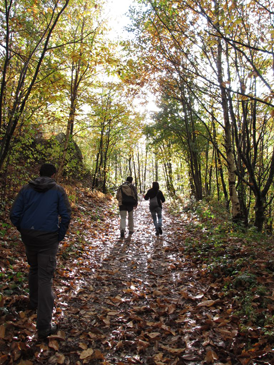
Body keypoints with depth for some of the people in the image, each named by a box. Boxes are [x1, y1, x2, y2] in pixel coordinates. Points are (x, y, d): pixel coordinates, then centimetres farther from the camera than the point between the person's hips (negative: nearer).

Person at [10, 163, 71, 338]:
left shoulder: (26, 189, 6)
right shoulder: (58, 190, 0)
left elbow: (14, 214, 3)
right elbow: (66, 215, -5)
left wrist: (23, 231, 13)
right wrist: (60, 235, 5)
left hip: (28, 235, 4)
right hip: (48, 237, -3)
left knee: (34, 269, 26)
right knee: (45, 277, -2)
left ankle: (34, 301, 45)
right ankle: (44, 325, -2)